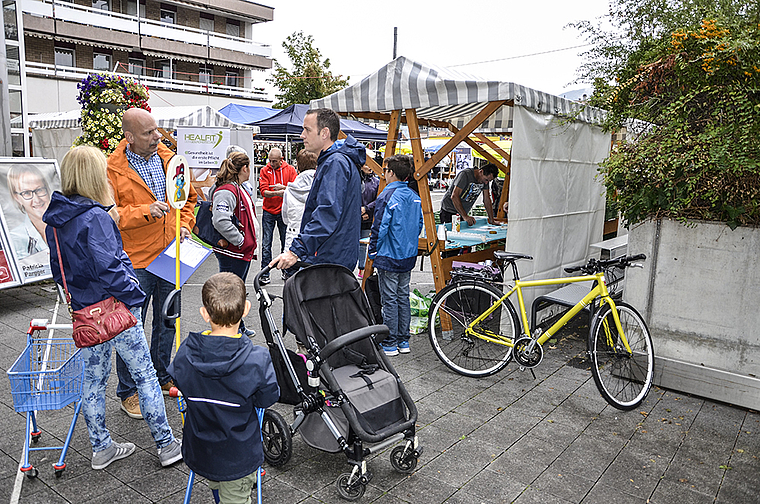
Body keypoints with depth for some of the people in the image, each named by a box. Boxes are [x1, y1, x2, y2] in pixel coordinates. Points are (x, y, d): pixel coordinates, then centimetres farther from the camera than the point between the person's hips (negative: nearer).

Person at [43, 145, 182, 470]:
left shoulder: (55, 220, 6)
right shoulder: (96, 217, -20)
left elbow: (59, 268, 14)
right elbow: (109, 268, -25)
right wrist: (135, 296, -13)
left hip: (85, 310, 8)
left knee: (94, 379, 17)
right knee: (145, 375, 4)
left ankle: (101, 449, 31)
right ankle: (166, 445, 15)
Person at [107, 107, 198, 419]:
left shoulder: (169, 159, 6)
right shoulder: (112, 168, -10)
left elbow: (188, 197, 17)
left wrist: (184, 225, 3)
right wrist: (145, 212, -25)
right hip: (134, 263, -5)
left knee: (167, 323, 17)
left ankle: (162, 377, 37)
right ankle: (128, 392, 20)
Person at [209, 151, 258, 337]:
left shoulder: (239, 188, 13)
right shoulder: (226, 191, -21)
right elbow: (220, 221, -34)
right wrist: (240, 241, -23)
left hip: (244, 251, 11)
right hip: (232, 253, -11)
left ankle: (239, 327, 35)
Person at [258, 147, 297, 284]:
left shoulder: (290, 169, 1)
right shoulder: (265, 171, 0)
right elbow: (263, 191, -9)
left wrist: (283, 187, -20)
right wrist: (277, 193, -27)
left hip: (284, 211, 0)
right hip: (268, 211, 0)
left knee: (286, 242, 9)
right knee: (266, 244, -1)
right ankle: (265, 273, 4)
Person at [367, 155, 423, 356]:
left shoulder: (387, 197, -16)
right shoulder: (415, 196, 6)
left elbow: (379, 228, -17)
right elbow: (419, 225, 13)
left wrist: (373, 251, -5)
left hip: (389, 258, -7)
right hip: (409, 256, 7)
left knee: (390, 300, 1)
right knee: (403, 298, 14)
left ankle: (390, 344, 8)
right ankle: (403, 341, 21)